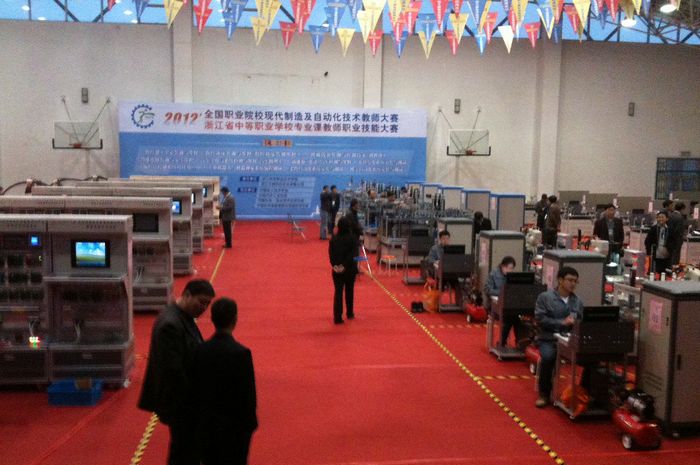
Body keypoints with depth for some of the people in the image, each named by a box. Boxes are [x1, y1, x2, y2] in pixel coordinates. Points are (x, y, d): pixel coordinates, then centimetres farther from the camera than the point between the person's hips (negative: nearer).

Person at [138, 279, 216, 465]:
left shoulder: (183, 317, 5)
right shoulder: (170, 324, -25)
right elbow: (172, 369, -27)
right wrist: (189, 399, -19)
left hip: (185, 399, 10)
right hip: (179, 401, -10)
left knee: (187, 448, 21)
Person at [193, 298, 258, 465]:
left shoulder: (201, 350, -6)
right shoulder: (241, 353, -20)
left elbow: (196, 388, 2)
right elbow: (248, 394, -15)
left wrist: (201, 416, 14)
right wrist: (250, 424, -2)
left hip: (206, 424, 5)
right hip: (234, 426, -4)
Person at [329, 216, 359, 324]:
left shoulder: (334, 239, -3)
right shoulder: (352, 238, -9)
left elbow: (330, 253, -6)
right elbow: (353, 254, -15)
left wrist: (334, 265, -10)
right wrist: (345, 265, -15)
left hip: (337, 269, 1)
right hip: (350, 269, -1)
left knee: (338, 292, 3)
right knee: (349, 291, 16)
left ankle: (337, 317, -5)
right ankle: (349, 313, 29)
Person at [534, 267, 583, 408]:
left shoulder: (578, 302, 12)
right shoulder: (544, 297, -1)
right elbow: (540, 319, -9)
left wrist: (574, 322, -16)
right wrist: (562, 322, -15)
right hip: (548, 339, -3)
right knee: (548, 356, -33)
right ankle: (544, 393, -10)